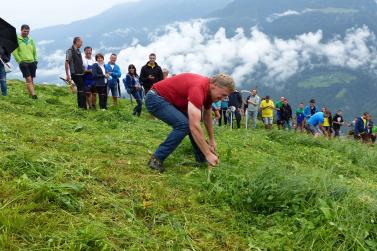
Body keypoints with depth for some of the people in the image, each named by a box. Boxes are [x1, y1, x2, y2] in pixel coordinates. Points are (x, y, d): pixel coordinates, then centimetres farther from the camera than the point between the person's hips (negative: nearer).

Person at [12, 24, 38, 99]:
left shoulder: (31, 40, 13)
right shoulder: (17, 39, -2)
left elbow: (34, 51, 19)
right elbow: (14, 51, -5)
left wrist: (36, 60, 10)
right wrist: (19, 61, -10)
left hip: (32, 62, 5)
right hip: (23, 63, -5)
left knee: (31, 80, 7)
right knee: (28, 79, -13)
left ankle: (31, 94, 15)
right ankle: (33, 95, -19)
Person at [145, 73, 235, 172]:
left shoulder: (209, 88, -1)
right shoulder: (198, 88, -31)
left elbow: (207, 116, 18)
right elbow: (194, 126, -36)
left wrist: (212, 140, 24)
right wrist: (208, 154, -31)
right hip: (155, 98, -10)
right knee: (183, 125, -25)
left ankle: (202, 159, 21)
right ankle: (156, 159, -16)